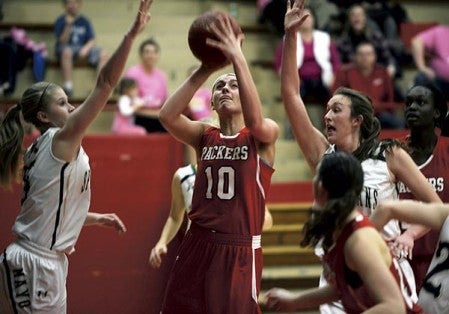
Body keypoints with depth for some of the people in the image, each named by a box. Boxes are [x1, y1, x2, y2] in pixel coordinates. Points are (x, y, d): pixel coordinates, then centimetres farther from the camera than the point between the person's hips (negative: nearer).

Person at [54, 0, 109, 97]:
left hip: (83, 48, 4)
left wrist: (86, 48, -17)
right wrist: (68, 26, -20)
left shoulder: (84, 21, 8)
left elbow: (92, 40, 5)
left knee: (104, 54, -20)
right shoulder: (60, 21, -1)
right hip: (67, 47, -3)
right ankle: (68, 85, -39)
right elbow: (62, 41, -9)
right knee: (66, 52, -40)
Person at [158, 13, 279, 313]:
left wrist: (238, 58, -27)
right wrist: (205, 70, -15)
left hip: (239, 251, -4)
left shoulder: (264, 136, 1)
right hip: (197, 246, 4)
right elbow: (167, 116, -8)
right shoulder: (205, 136, 10)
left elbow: (255, 121, -24)